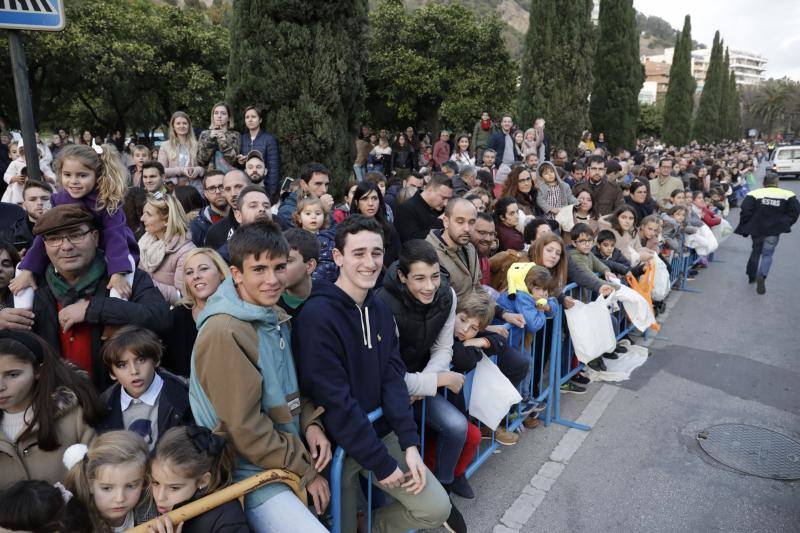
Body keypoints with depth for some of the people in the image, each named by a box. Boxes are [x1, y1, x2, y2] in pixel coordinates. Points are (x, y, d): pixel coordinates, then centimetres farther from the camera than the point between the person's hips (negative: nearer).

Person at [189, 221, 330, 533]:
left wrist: (310, 424, -5)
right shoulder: (224, 333, -22)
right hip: (251, 474, -8)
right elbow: (245, 428, -22)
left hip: (287, 459, 8)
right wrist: (306, 471, -14)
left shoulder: (276, 318, 4)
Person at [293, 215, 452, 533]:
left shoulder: (380, 310, 3)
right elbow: (335, 402, -23)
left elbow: (393, 379, 0)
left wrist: (410, 444, -11)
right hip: (338, 445, -6)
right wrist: (381, 464, -18)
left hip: (382, 432, 6)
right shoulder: (317, 316, -22)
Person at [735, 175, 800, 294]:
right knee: (768, 254, 5)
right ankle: (762, 276, -20)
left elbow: (745, 211, -11)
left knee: (756, 251, 21)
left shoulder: (754, 194, -4)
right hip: (774, 231, -1)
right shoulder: (788, 195, 1)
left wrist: (744, 227, -2)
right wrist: (786, 224, 8)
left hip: (756, 229, 1)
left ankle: (752, 275, 31)